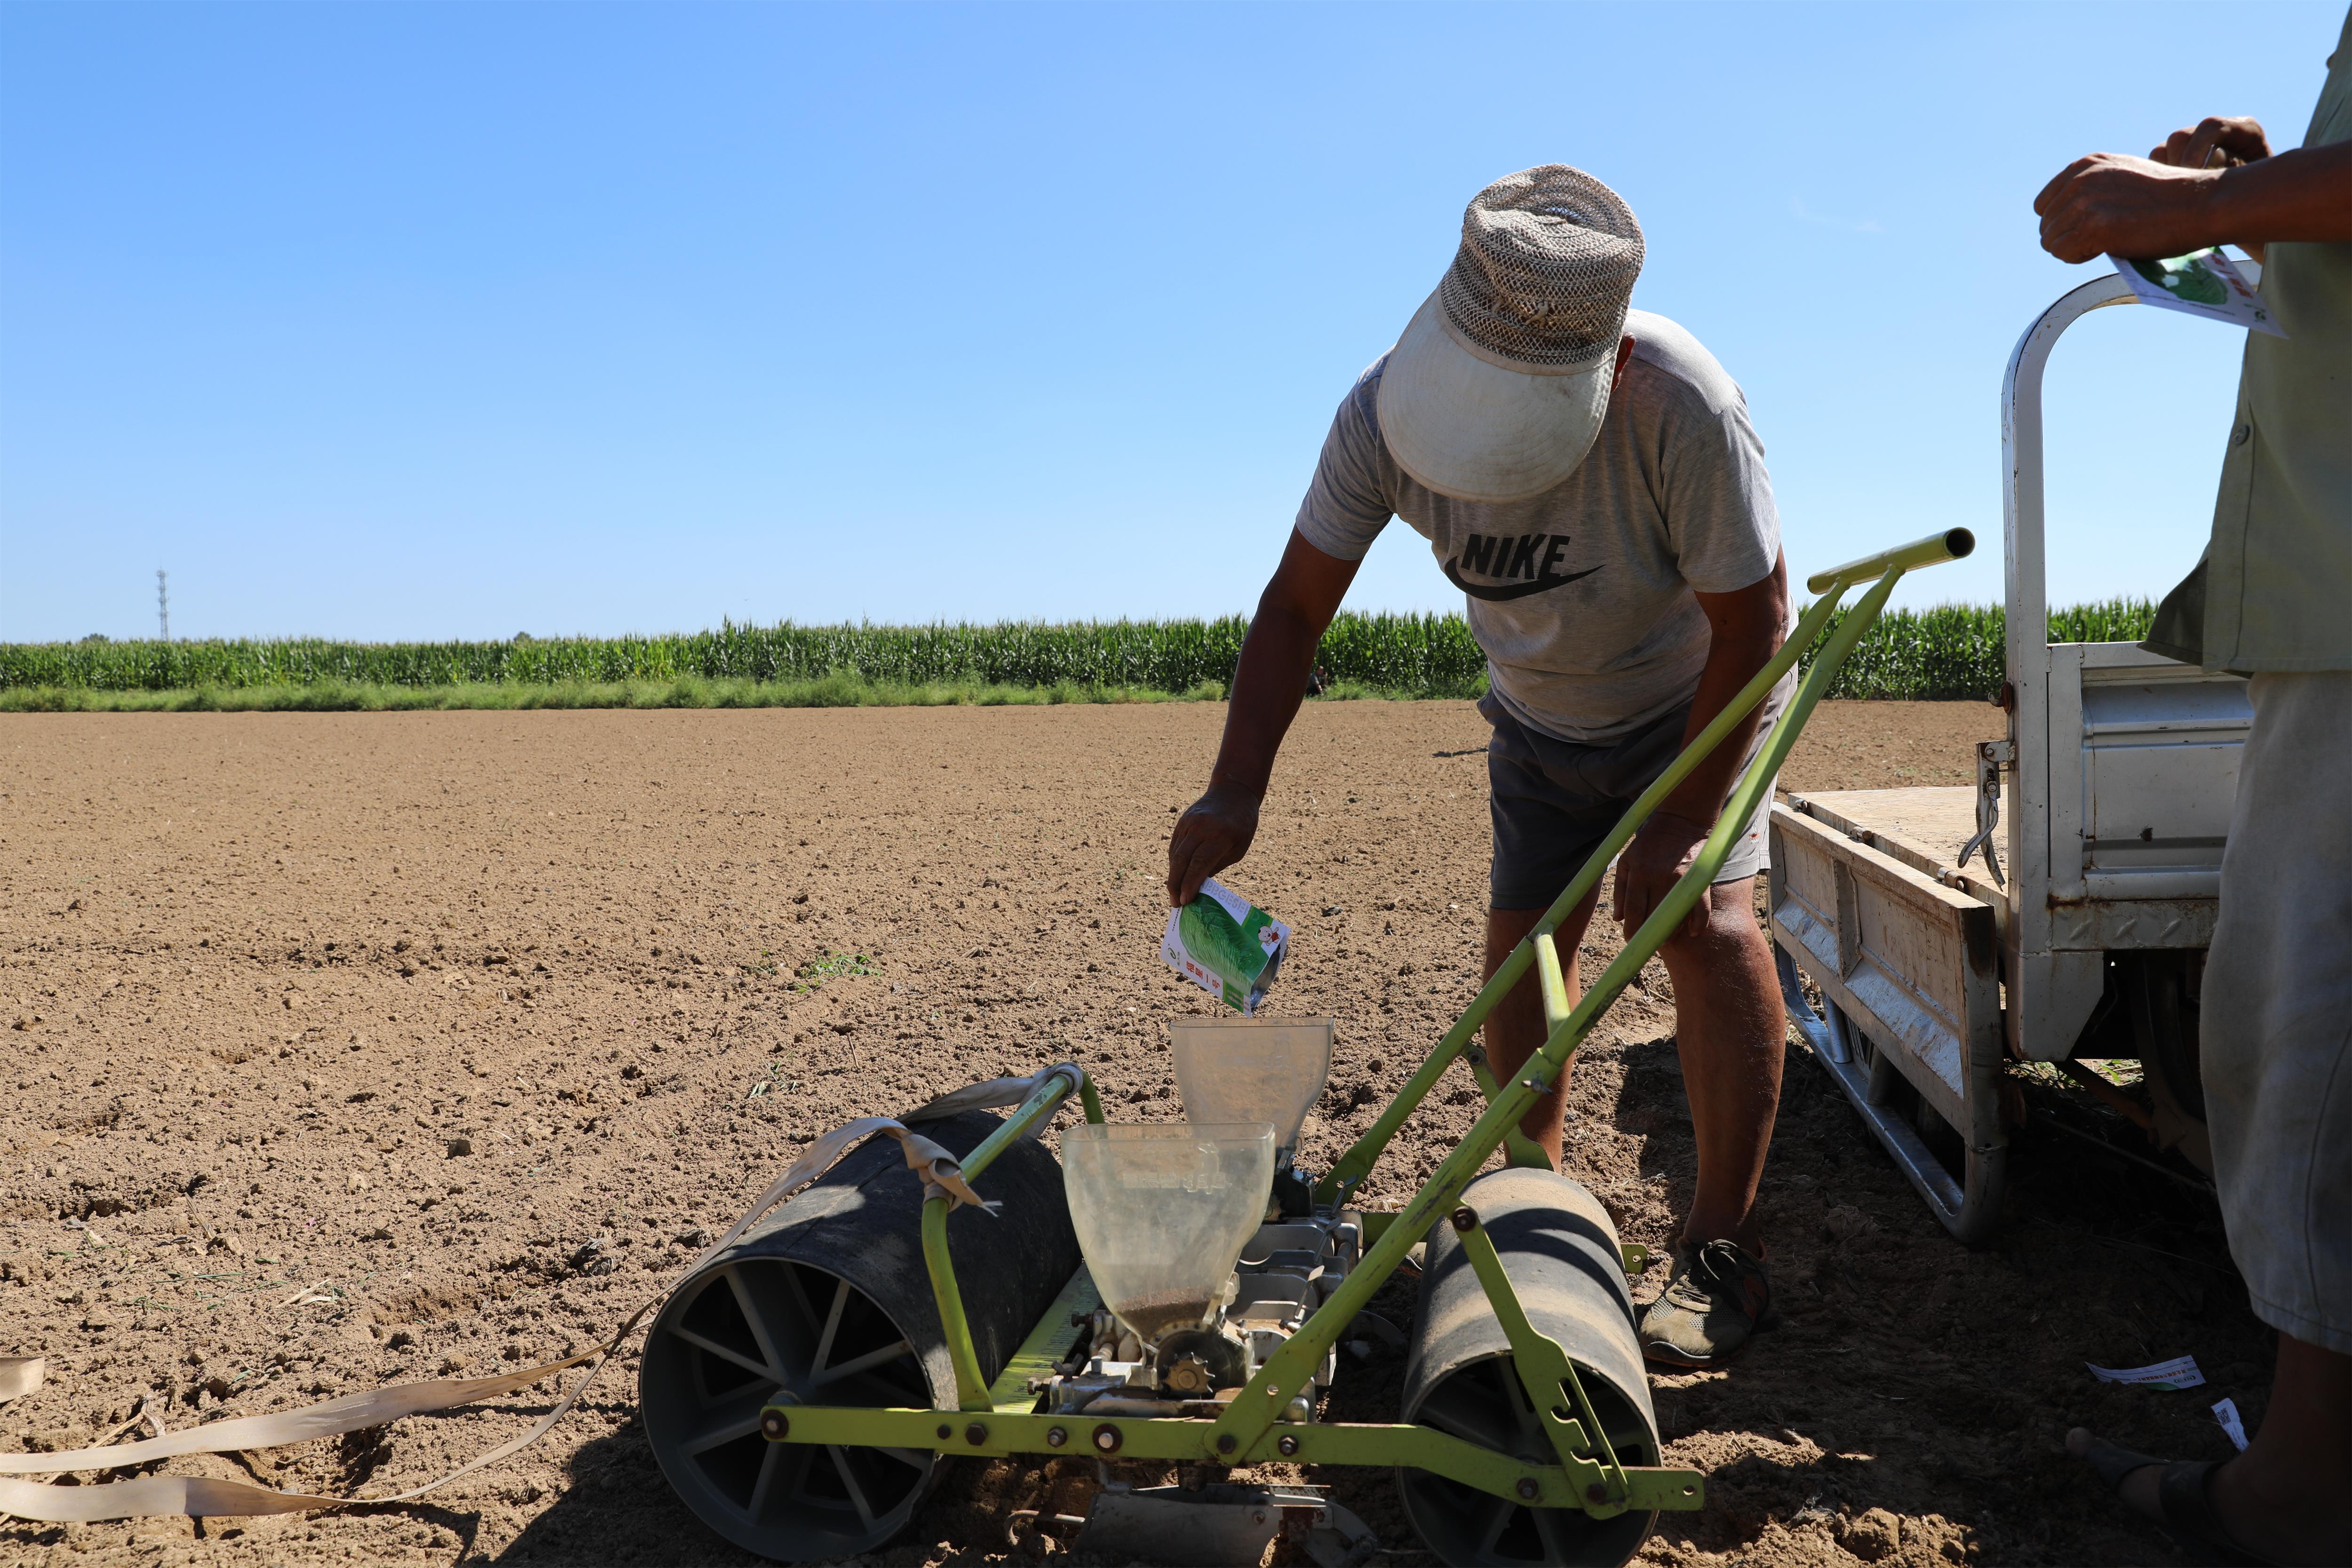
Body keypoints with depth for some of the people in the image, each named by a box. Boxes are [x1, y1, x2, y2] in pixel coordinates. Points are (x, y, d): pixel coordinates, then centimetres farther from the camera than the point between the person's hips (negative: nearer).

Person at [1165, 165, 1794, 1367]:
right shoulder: (1389, 409, -27)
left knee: (1703, 920, -21)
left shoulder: (1683, 408, -37)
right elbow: (1296, 604, -21)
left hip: (1697, 693, -4)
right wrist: (1235, 791, -31)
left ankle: (1721, 1251, -9)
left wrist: (1680, 822, -27)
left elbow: (1751, 624, -27)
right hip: (1539, 714, 4)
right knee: (1520, 940, 5)